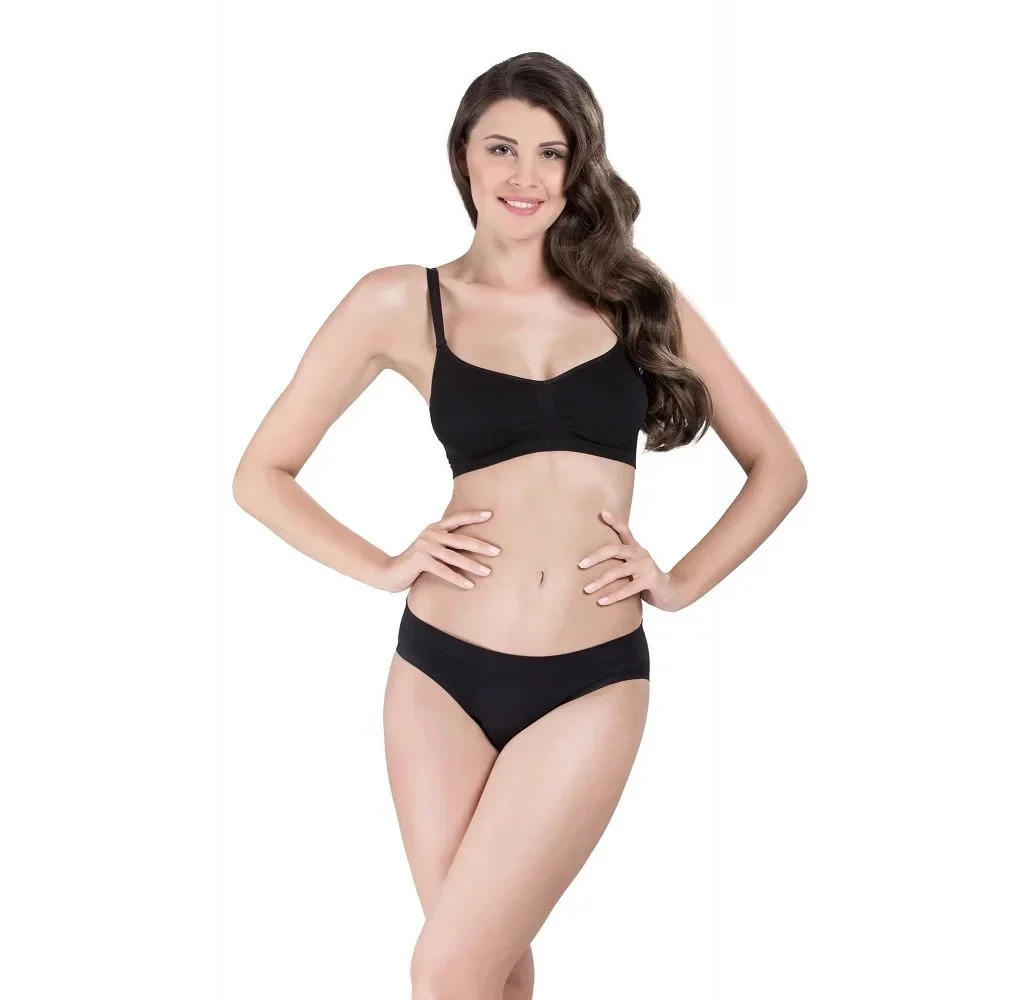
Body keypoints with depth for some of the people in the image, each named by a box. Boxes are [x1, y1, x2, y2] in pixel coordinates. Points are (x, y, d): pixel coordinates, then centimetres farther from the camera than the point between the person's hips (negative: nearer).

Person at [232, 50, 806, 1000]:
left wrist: (683, 582, 2)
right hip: (443, 673, 1)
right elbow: (262, 474, 7)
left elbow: (779, 467, 11)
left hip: (592, 683, 0)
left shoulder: (639, 299, 6)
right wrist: (382, 565, -2)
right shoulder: (403, 302, 3)